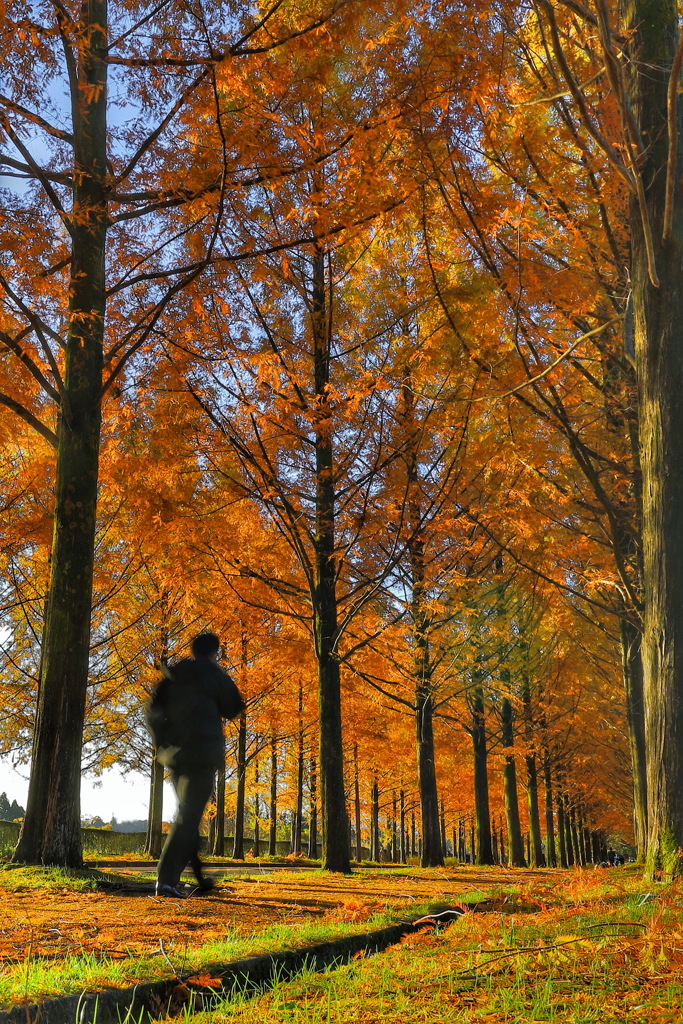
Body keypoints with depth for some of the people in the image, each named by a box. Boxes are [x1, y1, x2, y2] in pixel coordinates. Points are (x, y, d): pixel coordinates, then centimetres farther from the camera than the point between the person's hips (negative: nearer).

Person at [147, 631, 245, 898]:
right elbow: (233, 708, 3)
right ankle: (167, 878, -20)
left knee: (187, 812, 18)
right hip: (203, 751, -6)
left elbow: (154, 711, 7)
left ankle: (198, 877, 21)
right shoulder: (214, 674, -1)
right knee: (189, 815, -9)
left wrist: (162, 743, 10)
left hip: (173, 753, 6)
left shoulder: (172, 676, 13)